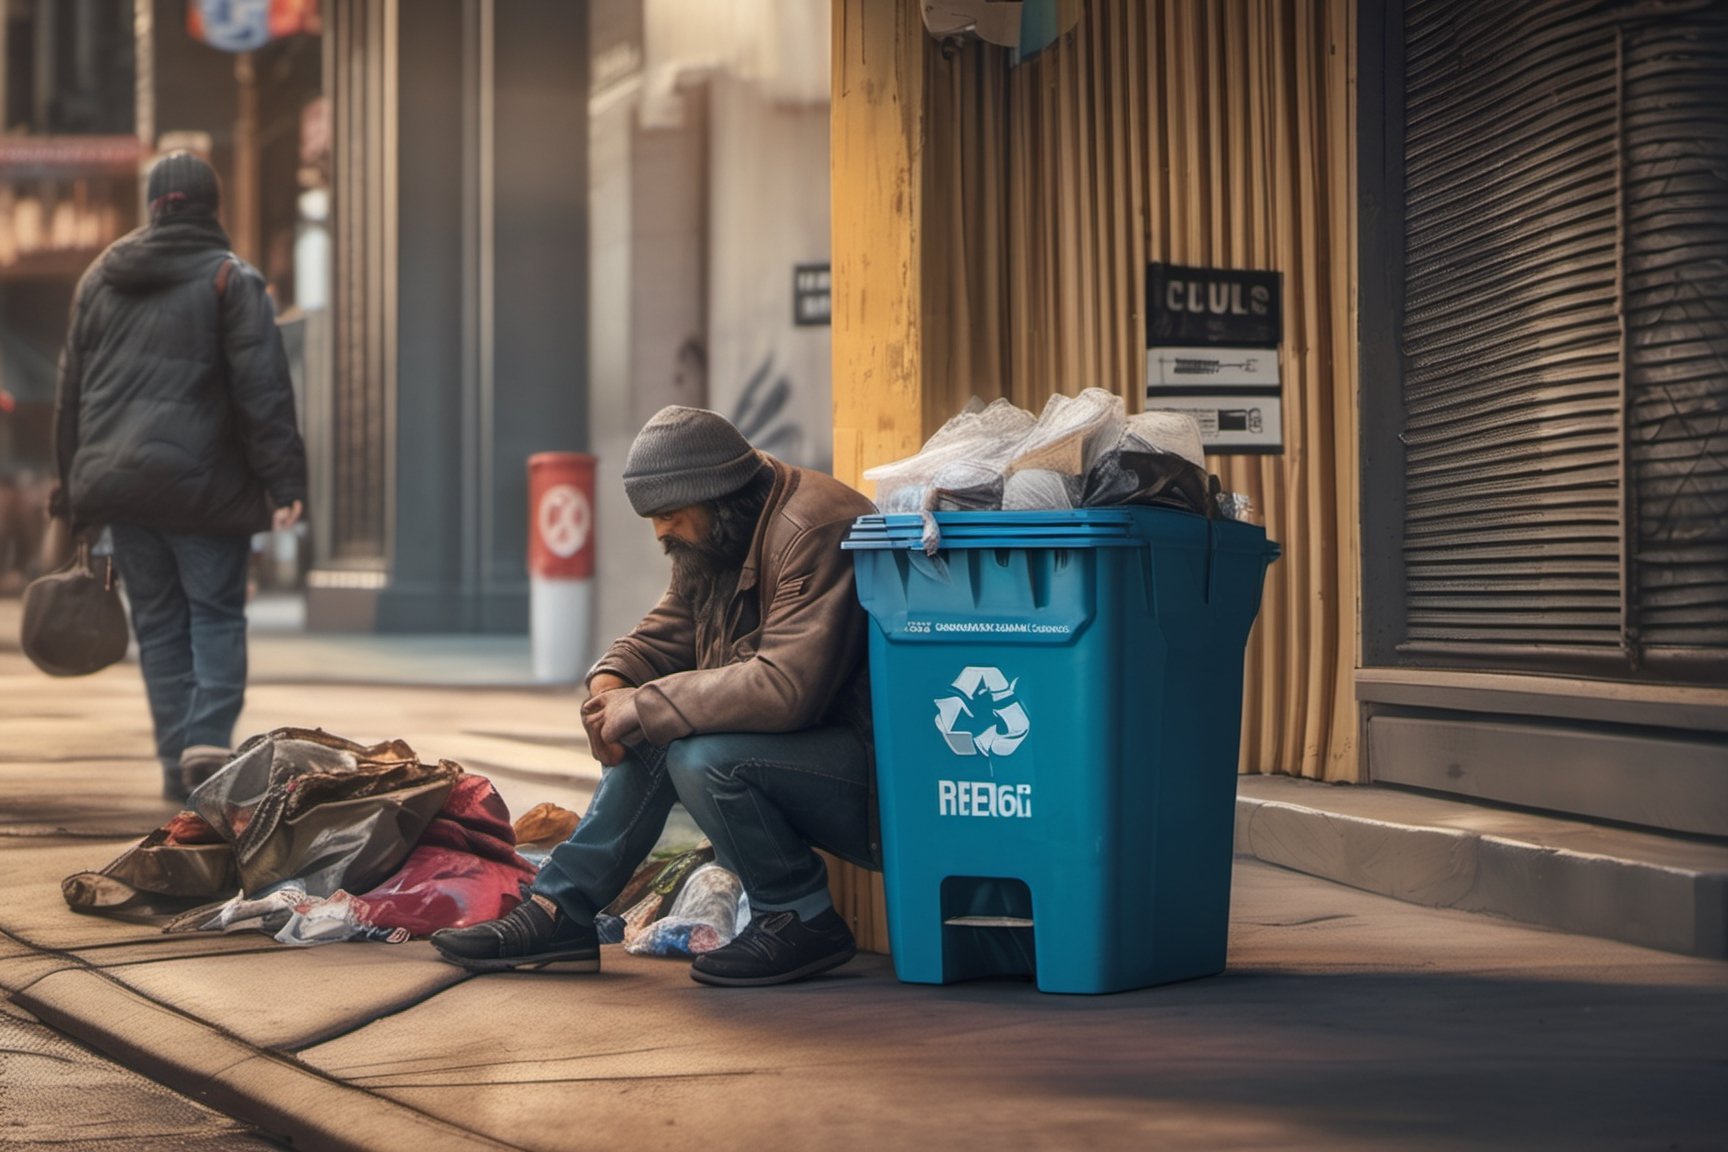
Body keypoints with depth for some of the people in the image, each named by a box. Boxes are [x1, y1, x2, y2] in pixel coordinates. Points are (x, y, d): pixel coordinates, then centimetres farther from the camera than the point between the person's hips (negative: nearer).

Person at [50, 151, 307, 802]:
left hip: (116, 480, 4)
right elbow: (263, 390, -9)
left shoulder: (100, 279, 13)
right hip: (201, 481, -4)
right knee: (216, 613, 3)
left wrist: (73, 488, 22)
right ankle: (208, 737, -14)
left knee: (157, 622, 10)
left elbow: (71, 390, 17)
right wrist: (284, 481, -10)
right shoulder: (230, 279, -3)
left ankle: (176, 759, 7)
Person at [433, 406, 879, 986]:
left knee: (703, 757, -27)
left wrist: (643, 706, -23)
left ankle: (802, 921, -8)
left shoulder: (812, 533, -23)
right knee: (650, 735, 1)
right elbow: (664, 634, 17)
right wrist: (612, 681, -8)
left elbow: (785, 686, -32)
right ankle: (558, 911, 3)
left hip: (876, 765, -10)